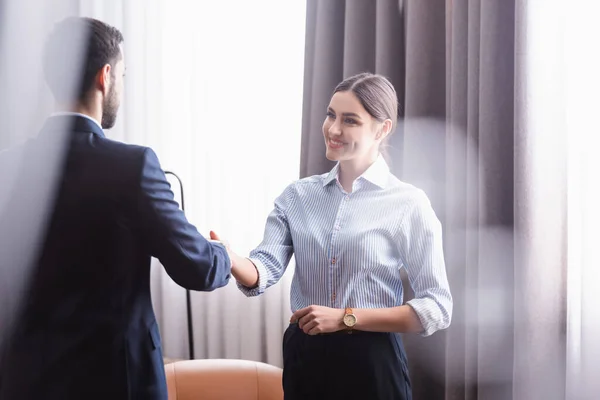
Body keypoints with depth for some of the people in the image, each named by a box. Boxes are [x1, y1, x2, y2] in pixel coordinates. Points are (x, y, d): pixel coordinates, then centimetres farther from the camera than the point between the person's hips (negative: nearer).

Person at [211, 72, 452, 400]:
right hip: (303, 358, 4)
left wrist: (345, 318, -15)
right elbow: (263, 272, -8)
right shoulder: (297, 195, 4)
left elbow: (436, 308, -9)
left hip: (370, 363, -3)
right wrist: (229, 260, -30)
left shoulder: (408, 203, -7)